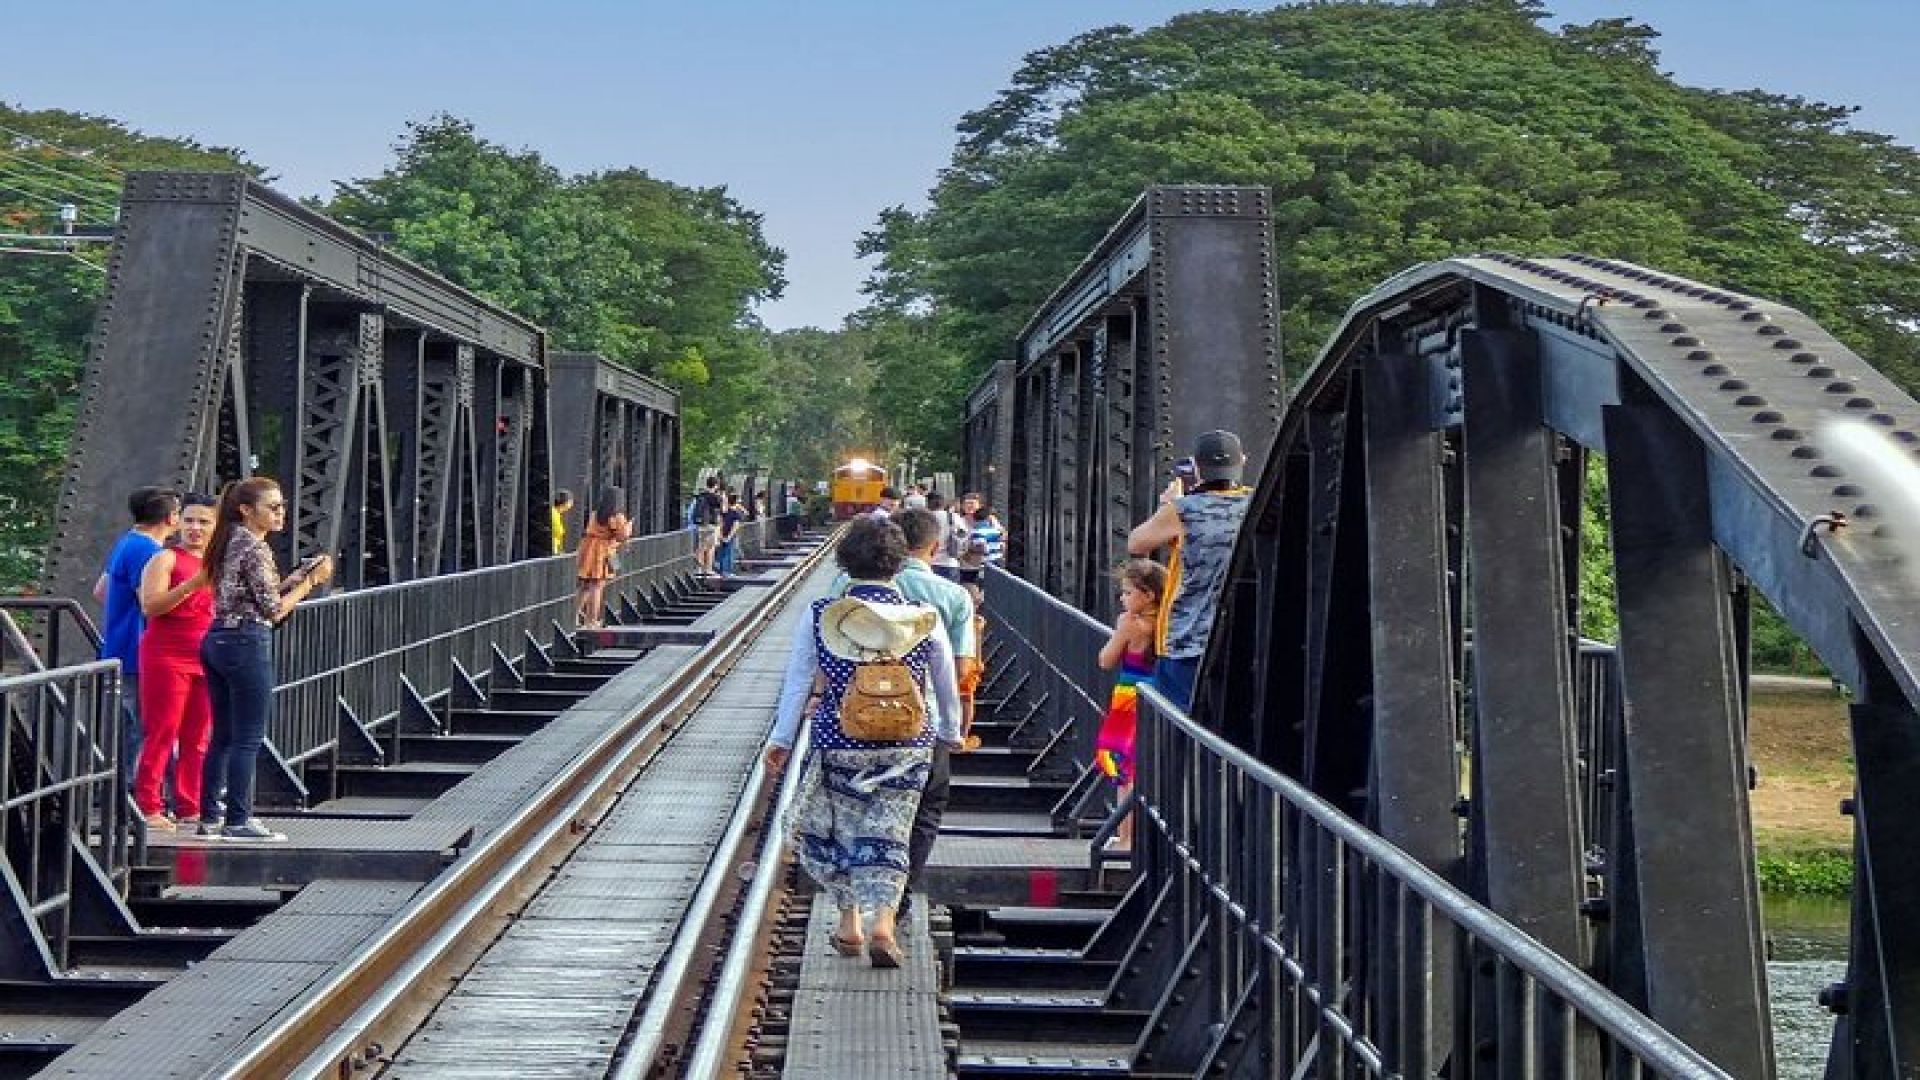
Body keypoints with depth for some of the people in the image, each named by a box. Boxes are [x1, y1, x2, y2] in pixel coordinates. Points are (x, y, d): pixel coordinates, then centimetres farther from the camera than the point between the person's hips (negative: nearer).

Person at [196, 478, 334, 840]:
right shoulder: (255, 547, -12)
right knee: (249, 739, -3)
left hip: (216, 641, 9)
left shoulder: (230, 543, 15)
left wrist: (295, 579, 13)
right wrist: (312, 581, -6)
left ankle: (211, 817, 16)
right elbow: (273, 610, -13)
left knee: (223, 736, 13)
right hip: (247, 644, -9)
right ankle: (239, 820, 0)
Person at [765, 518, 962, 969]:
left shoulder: (820, 616, -5)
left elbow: (798, 680, 0)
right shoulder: (925, 619, -3)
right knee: (888, 836, 7)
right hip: (907, 749, 1)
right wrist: (951, 732, 25)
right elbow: (946, 686, 8)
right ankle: (882, 922, -9)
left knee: (831, 829, 18)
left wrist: (781, 739, 9)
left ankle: (850, 922, 22)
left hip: (839, 745, 0)